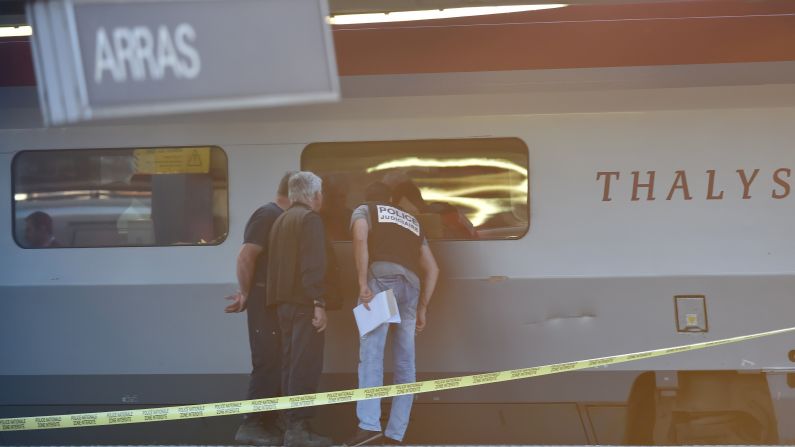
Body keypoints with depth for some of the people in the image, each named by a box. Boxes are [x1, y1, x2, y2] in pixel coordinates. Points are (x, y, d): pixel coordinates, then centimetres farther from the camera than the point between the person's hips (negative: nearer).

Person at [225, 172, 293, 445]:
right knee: (268, 362, -9)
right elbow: (246, 256, -19)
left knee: (276, 362, 11)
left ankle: (269, 423, 16)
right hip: (265, 301, -9)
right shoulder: (268, 215, -13)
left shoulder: (284, 218, 16)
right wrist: (246, 294, -12)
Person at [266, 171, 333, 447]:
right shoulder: (310, 219, -9)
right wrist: (319, 303, -21)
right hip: (304, 303, -9)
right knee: (306, 366, -9)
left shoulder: (281, 221, 18)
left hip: (284, 302, 9)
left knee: (291, 364, 11)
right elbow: (313, 264, -19)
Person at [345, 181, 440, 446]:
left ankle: (369, 424, -27)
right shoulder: (412, 221, 33)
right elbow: (432, 269, 26)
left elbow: (360, 239, -6)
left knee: (371, 354, -13)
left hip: (381, 278, -5)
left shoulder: (364, 211, 18)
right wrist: (422, 308, 25)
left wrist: (363, 284, -11)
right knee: (404, 364, 6)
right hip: (411, 285, 5)